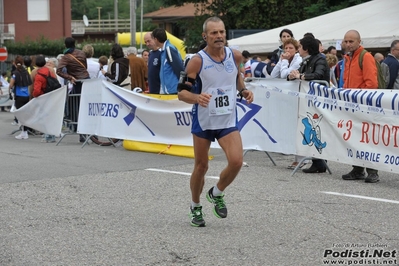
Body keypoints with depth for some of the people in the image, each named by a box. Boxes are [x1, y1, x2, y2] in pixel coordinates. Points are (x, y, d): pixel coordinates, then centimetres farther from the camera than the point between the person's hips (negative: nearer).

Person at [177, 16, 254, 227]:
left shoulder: (235, 56, -2)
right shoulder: (198, 61, -14)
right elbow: (181, 92, -13)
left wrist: (243, 90, 2)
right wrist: (197, 97, -33)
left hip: (228, 121, 2)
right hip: (203, 121, -2)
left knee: (236, 161, -15)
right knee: (201, 166, 8)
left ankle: (217, 194, 14)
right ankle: (196, 207, 31)